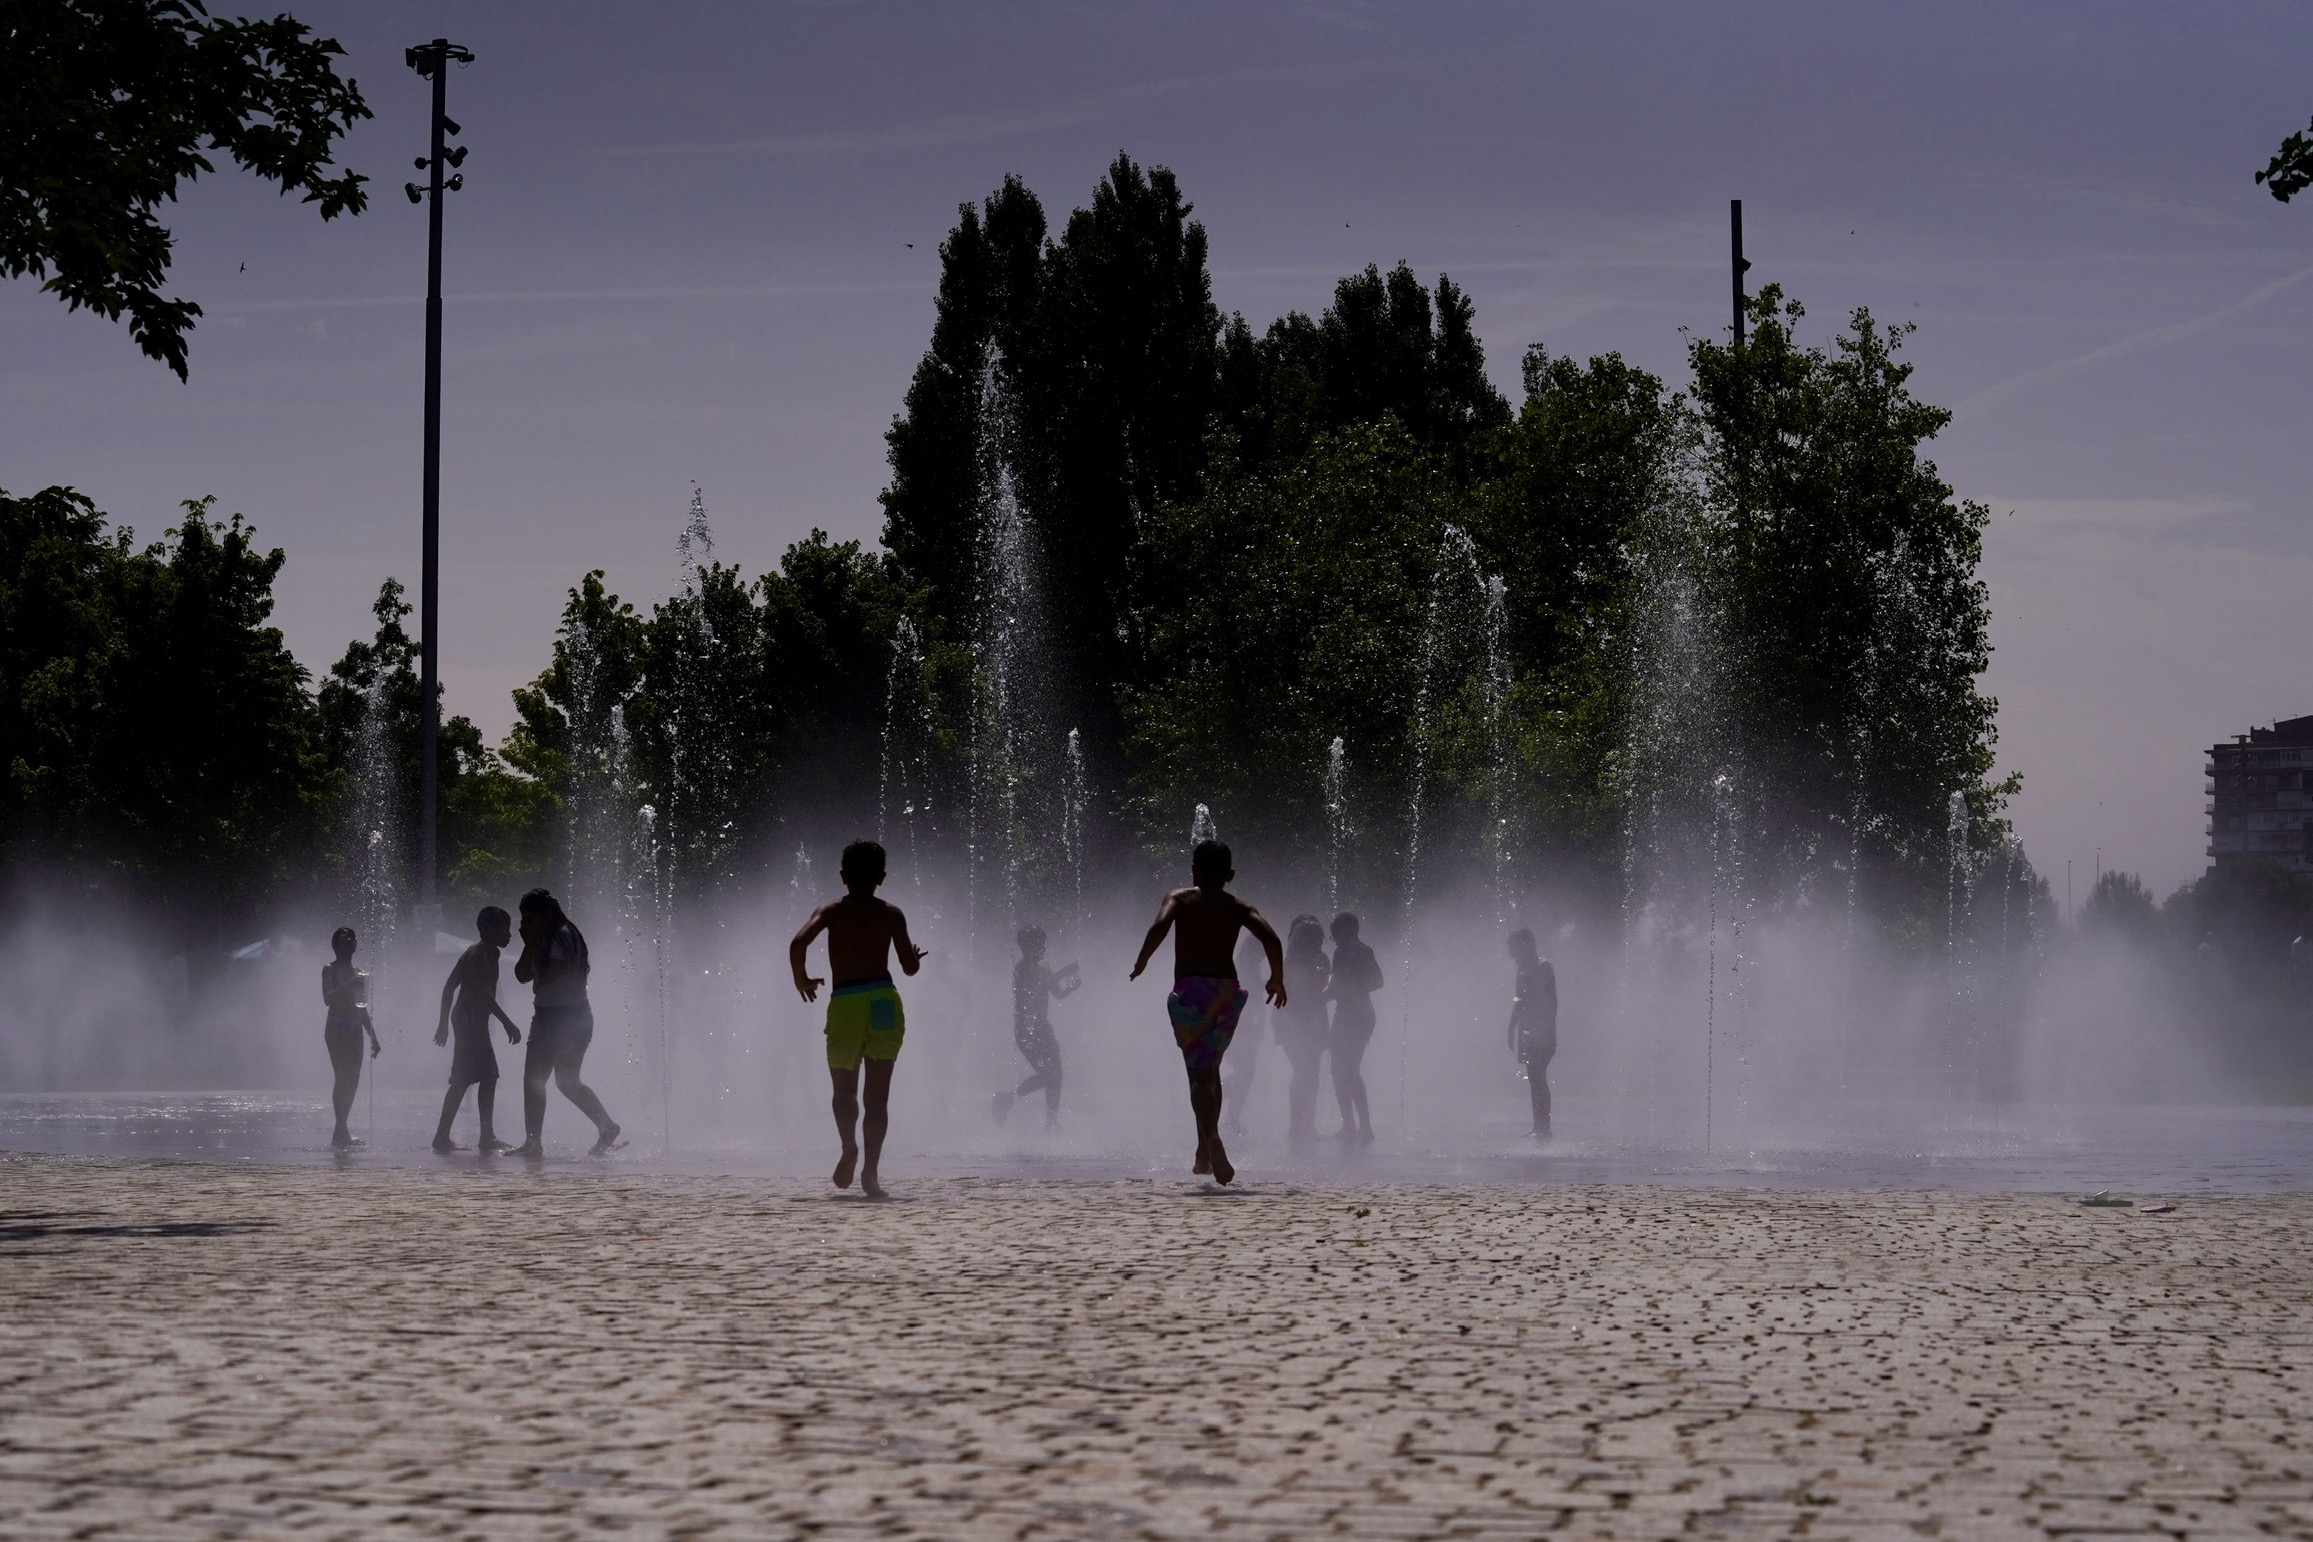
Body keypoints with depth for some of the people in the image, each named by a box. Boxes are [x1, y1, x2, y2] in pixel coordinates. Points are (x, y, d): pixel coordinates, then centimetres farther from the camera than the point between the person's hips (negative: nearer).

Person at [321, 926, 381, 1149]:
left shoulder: (357, 974, 19)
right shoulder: (330, 970, 1)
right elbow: (327, 999, -13)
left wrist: (373, 1038, 21)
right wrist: (348, 986, -25)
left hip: (355, 1031, 7)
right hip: (336, 1029, -7)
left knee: (352, 1080, 2)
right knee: (342, 1077, -15)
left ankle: (341, 1133, 7)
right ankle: (341, 1131, -20)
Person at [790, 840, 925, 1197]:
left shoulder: (831, 911, 7)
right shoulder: (891, 914, 8)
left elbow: (798, 943, -10)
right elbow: (910, 967, 7)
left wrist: (802, 980, 7)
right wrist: (916, 955, 31)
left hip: (845, 1003, 0)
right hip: (884, 1002, 0)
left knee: (844, 1089, 12)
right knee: (877, 1096, 3)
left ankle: (849, 1144, -17)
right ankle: (870, 1171, -8)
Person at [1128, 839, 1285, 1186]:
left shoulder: (1180, 899, 6)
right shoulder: (1238, 908, 11)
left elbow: (1159, 927, -15)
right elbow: (1270, 938, -5)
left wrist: (1140, 964, -3)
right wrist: (1277, 980, 6)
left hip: (1191, 991, -3)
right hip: (1227, 992, 3)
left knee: (1200, 1074, -12)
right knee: (1211, 1070, 20)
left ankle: (1211, 1138, -37)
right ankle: (1205, 1152, 18)